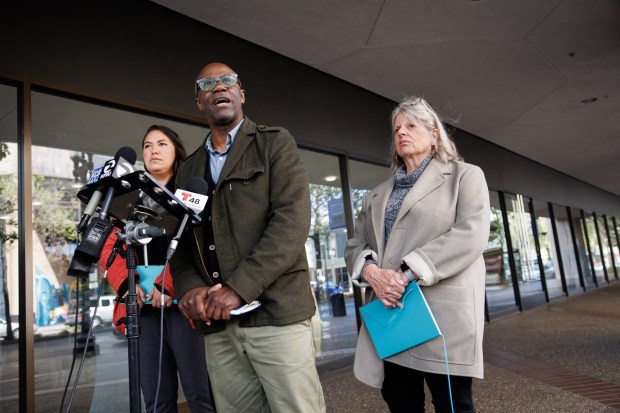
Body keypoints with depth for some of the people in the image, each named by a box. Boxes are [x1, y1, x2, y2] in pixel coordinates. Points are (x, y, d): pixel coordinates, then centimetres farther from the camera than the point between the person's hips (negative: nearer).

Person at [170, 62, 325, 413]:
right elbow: (181, 240, 14)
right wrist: (190, 288, -6)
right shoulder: (189, 168, 19)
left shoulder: (275, 143, 3)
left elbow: (292, 220, -10)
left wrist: (239, 287, -17)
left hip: (275, 312, -4)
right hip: (218, 323, 5)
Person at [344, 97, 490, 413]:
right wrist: (371, 271, -9)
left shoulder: (465, 175, 7)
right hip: (390, 314, 5)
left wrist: (407, 274, -17)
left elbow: (471, 235, -9)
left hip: (443, 313, -4)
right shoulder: (376, 195, 21)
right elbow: (355, 246, 15)